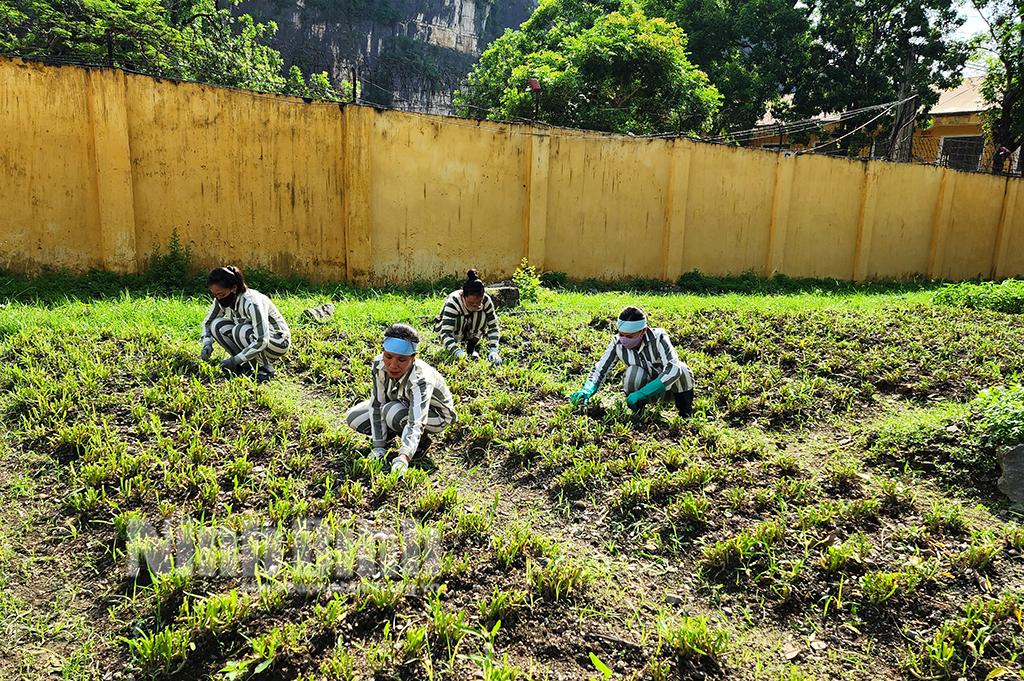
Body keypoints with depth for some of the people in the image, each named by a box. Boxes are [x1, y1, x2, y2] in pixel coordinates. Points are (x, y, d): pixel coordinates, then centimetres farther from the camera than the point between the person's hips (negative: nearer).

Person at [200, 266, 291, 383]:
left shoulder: (252, 302, -31)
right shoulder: (221, 300, -9)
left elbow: (261, 342, -36)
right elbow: (207, 322, 7)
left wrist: (236, 360, -35)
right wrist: (207, 344, -12)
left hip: (279, 342, -7)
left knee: (241, 331, -33)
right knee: (216, 325, -10)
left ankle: (266, 368, -14)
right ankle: (246, 365, -2)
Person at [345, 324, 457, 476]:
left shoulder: (421, 379, -40)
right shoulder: (379, 364, -25)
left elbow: (416, 423, -49)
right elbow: (376, 405, -19)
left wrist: (403, 458, -63)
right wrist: (379, 446, -23)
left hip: (437, 414, -5)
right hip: (404, 403, 5)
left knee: (393, 413, -35)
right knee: (353, 418, -9)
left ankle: (422, 442, -8)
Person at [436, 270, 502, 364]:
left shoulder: (486, 301, -25)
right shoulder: (453, 302, -36)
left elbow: (493, 327, -22)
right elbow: (445, 333, -43)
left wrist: (493, 350, -38)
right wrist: (457, 352, -59)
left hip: (471, 330, 3)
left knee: (482, 315, -28)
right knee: (461, 317, -36)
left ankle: (471, 347, -11)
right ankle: (459, 347, -15)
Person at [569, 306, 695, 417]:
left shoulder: (658, 338, -28)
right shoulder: (618, 343, -19)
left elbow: (673, 369, -40)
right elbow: (600, 369, -13)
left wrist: (641, 393, -46)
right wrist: (587, 390, -34)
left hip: (669, 386, -1)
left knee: (681, 370, -33)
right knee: (634, 372, -32)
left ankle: (686, 413, -9)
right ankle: (636, 412, -7)